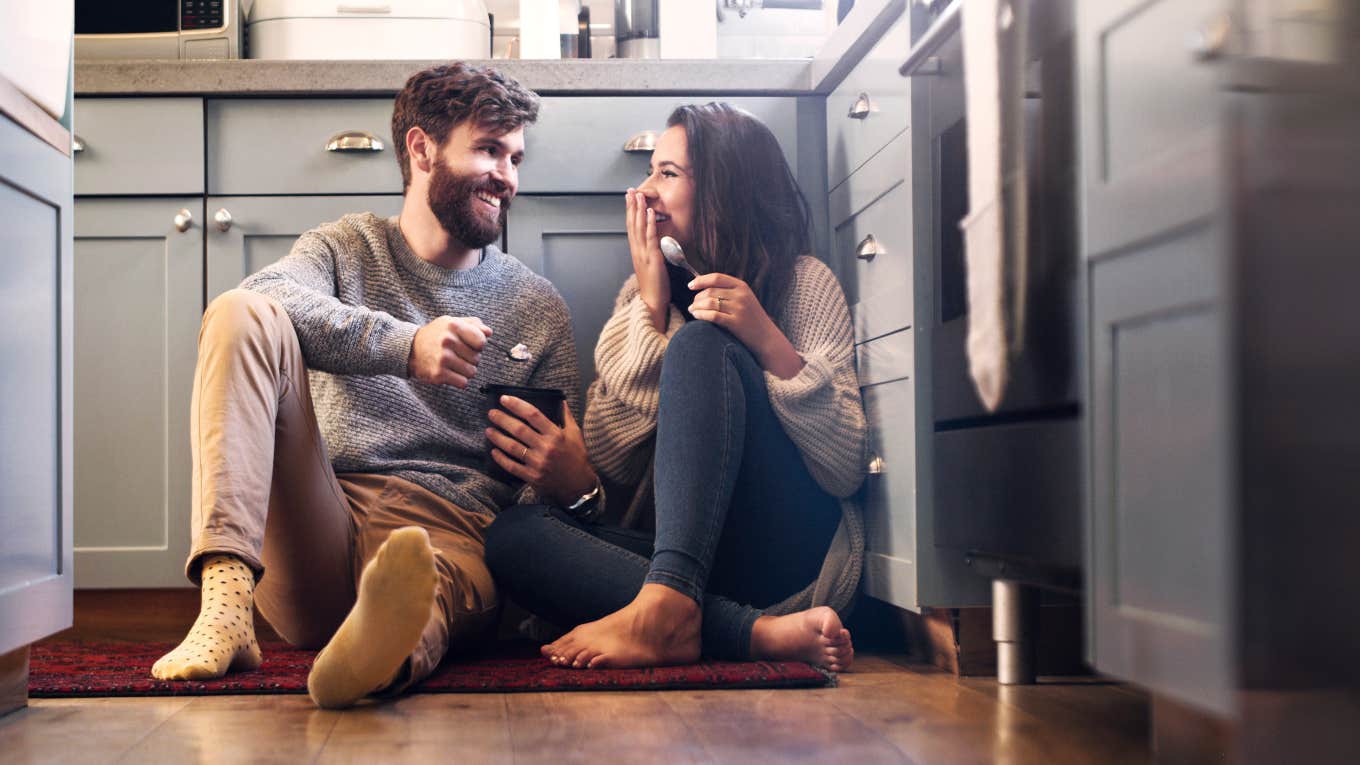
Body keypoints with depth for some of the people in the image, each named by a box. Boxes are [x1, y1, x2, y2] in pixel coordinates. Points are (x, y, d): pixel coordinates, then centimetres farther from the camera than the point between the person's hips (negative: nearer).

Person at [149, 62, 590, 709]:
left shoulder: (538, 307, 18)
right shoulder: (345, 248, 16)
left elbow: (559, 483, 15)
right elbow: (264, 296, -9)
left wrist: (568, 477, -11)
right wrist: (405, 344, -24)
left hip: (450, 536, 0)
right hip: (317, 531, 1)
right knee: (242, 314, -19)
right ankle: (226, 602, -35)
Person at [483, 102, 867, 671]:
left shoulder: (804, 283, 4)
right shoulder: (644, 293, 16)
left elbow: (847, 471, -6)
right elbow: (612, 461, 2)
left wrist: (768, 341, -17)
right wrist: (651, 306, -1)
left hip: (792, 554, -4)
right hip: (686, 551, 4)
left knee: (700, 342, -22)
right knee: (513, 533, -21)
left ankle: (663, 607, -37)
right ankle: (760, 630, -32)